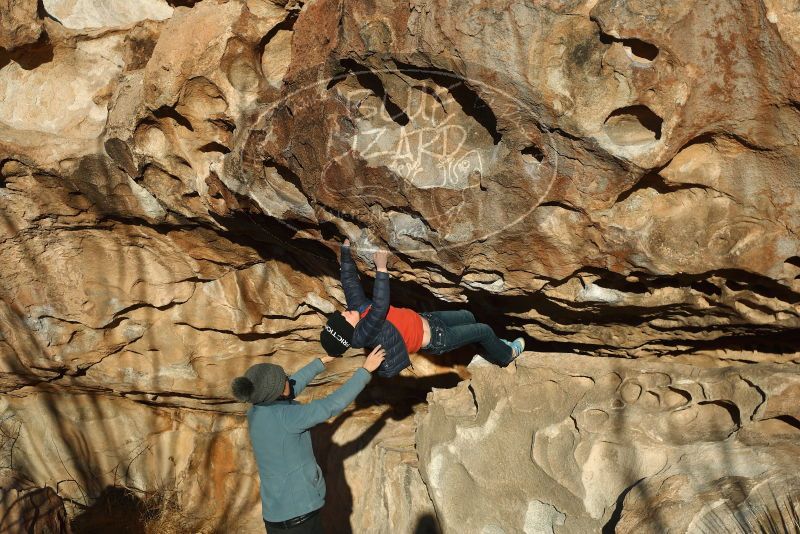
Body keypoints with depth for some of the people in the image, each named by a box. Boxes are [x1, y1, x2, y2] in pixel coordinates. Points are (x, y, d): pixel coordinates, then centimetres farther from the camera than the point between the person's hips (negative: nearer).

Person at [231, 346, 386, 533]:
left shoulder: (255, 412, 0)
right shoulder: (285, 416, -23)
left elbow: (293, 387, 16)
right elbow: (334, 404, -21)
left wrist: (319, 363, 25)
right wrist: (366, 370, -15)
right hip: (299, 513, -8)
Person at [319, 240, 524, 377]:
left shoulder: (358, 308, -13)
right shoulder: (364, 334, -36)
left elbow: (350, 280, -7)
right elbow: (380, 306, -50)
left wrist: (346, 249, -9)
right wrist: (381, 268, -53)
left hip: (424, 319, 8)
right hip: (434, 339, -8)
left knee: (467, 316, 23)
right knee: (484, 330, 4)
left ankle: (492, 350, 49)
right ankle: (505, 355, 36)